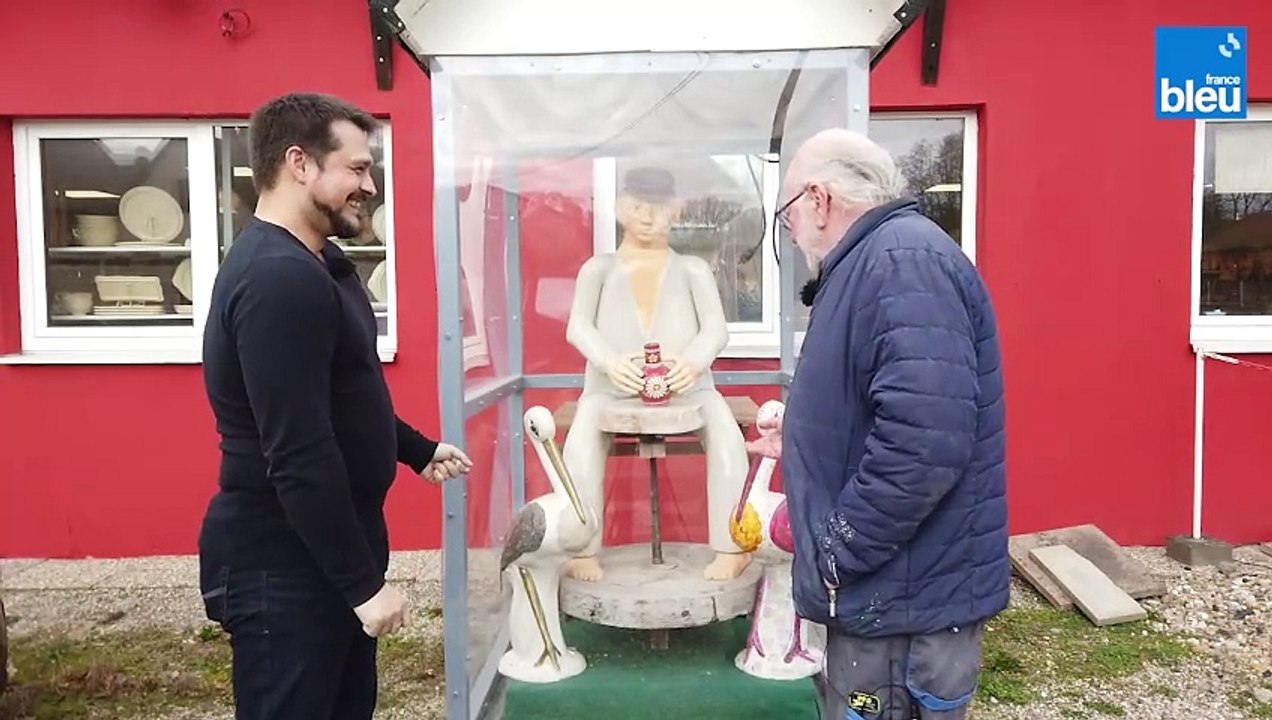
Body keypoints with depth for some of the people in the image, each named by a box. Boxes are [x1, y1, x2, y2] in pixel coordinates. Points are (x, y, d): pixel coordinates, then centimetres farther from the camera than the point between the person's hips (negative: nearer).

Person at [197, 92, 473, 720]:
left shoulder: (309, 262, 10)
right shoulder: (281, 277, -23)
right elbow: (300, 456, -27)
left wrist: (418, 450, 25)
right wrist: (364, 582, -23)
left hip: (323, 552, 10)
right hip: (285, 567, -10)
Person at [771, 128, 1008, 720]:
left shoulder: (903, 262, -20)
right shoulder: (874, 264, 13)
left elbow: (922, 441, -31)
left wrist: (837, 552, -22)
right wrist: (799, 444, 30)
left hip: (902, 596, -10)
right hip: (888, 587, 10)